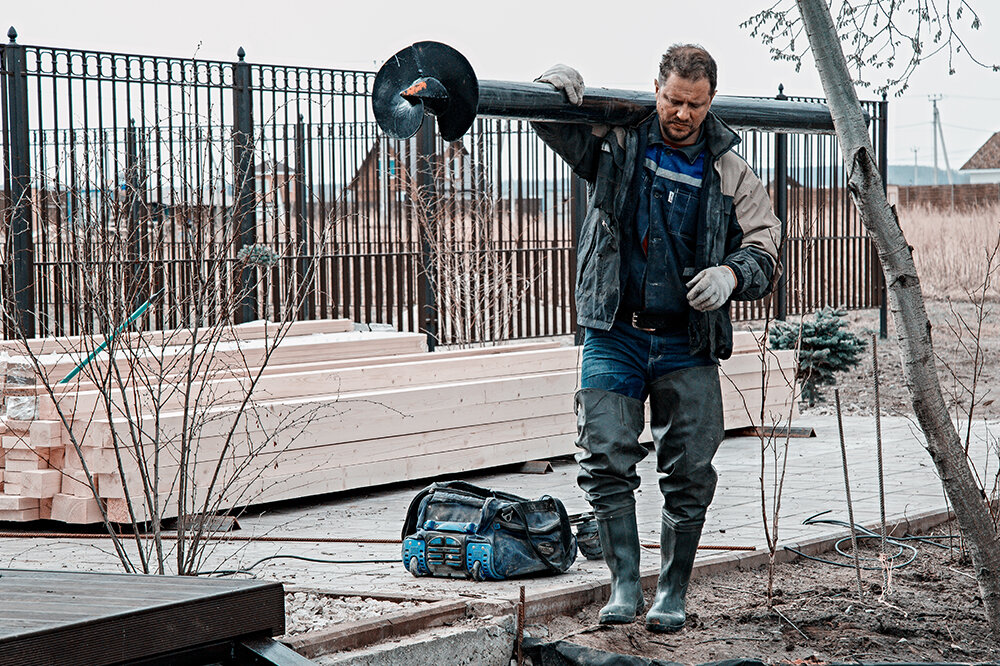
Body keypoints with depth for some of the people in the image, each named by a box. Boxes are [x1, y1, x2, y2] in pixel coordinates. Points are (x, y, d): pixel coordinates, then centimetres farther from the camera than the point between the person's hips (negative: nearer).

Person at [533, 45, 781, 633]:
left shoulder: (731, 174, 5)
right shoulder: (617, 141, 4)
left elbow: (764, 252, 4)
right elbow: (551, 121, 8)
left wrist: (731, 274, -19)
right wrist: (559, 86, -15)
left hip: (688, 346, 1)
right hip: (616, 336, 0)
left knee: (690, 475, 2)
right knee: (606, 459, -10)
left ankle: (673, 594, 15)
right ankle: (626, 587, 1)